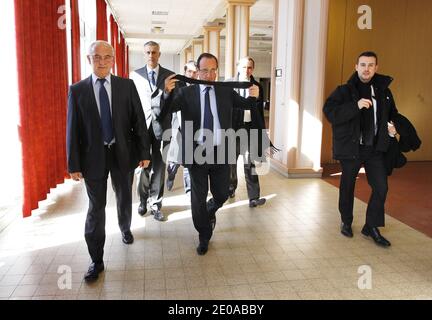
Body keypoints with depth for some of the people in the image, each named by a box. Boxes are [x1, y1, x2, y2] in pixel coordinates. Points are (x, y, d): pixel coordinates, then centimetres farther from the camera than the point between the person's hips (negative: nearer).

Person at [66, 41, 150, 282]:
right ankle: (97, 261, 17)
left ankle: (125, 228, 51)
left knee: (125, 199, 20)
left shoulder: (127, 86, -3)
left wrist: (144, 152, -4)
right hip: (93, 156, -1)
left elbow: (139, 121, -2)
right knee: (96, 207, 4)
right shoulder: (77, 90, -3)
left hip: (123, 153, 1)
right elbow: (73, 129, -2)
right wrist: (74, 164, -4)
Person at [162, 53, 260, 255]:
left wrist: (253, 96, -20)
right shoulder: (186, 92, -2)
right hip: (196, 152, -1)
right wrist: (168, 92, -32)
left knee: (221, 195, 11)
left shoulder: (226, 91, 5)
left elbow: (246, 105, 2)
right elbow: (166, 110, -12)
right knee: (198, 198, 9)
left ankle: (210, 212, 47)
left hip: (220, 152, 2)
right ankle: (204, 237, 29)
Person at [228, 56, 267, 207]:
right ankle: (231, 188, 38)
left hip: (251, 128, 0)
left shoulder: (257, 87, 4)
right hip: (233, 127, 0)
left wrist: (262, 131, 5)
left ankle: (253, 197, 4)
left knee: (250, 163, 1)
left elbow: (260, 110, 7)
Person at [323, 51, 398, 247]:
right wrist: (355, 106, -30)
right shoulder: (345, 90, -7)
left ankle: (371, 227, 18)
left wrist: (392, 126, 2)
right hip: (351, 148, -3)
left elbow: (392, 113, 23)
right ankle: (346, 222, 31)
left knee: (381, 187, 1)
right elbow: (329, 112, -21)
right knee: (347, 187, 10)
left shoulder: (383, 90, 7)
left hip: (375, 148, 4)